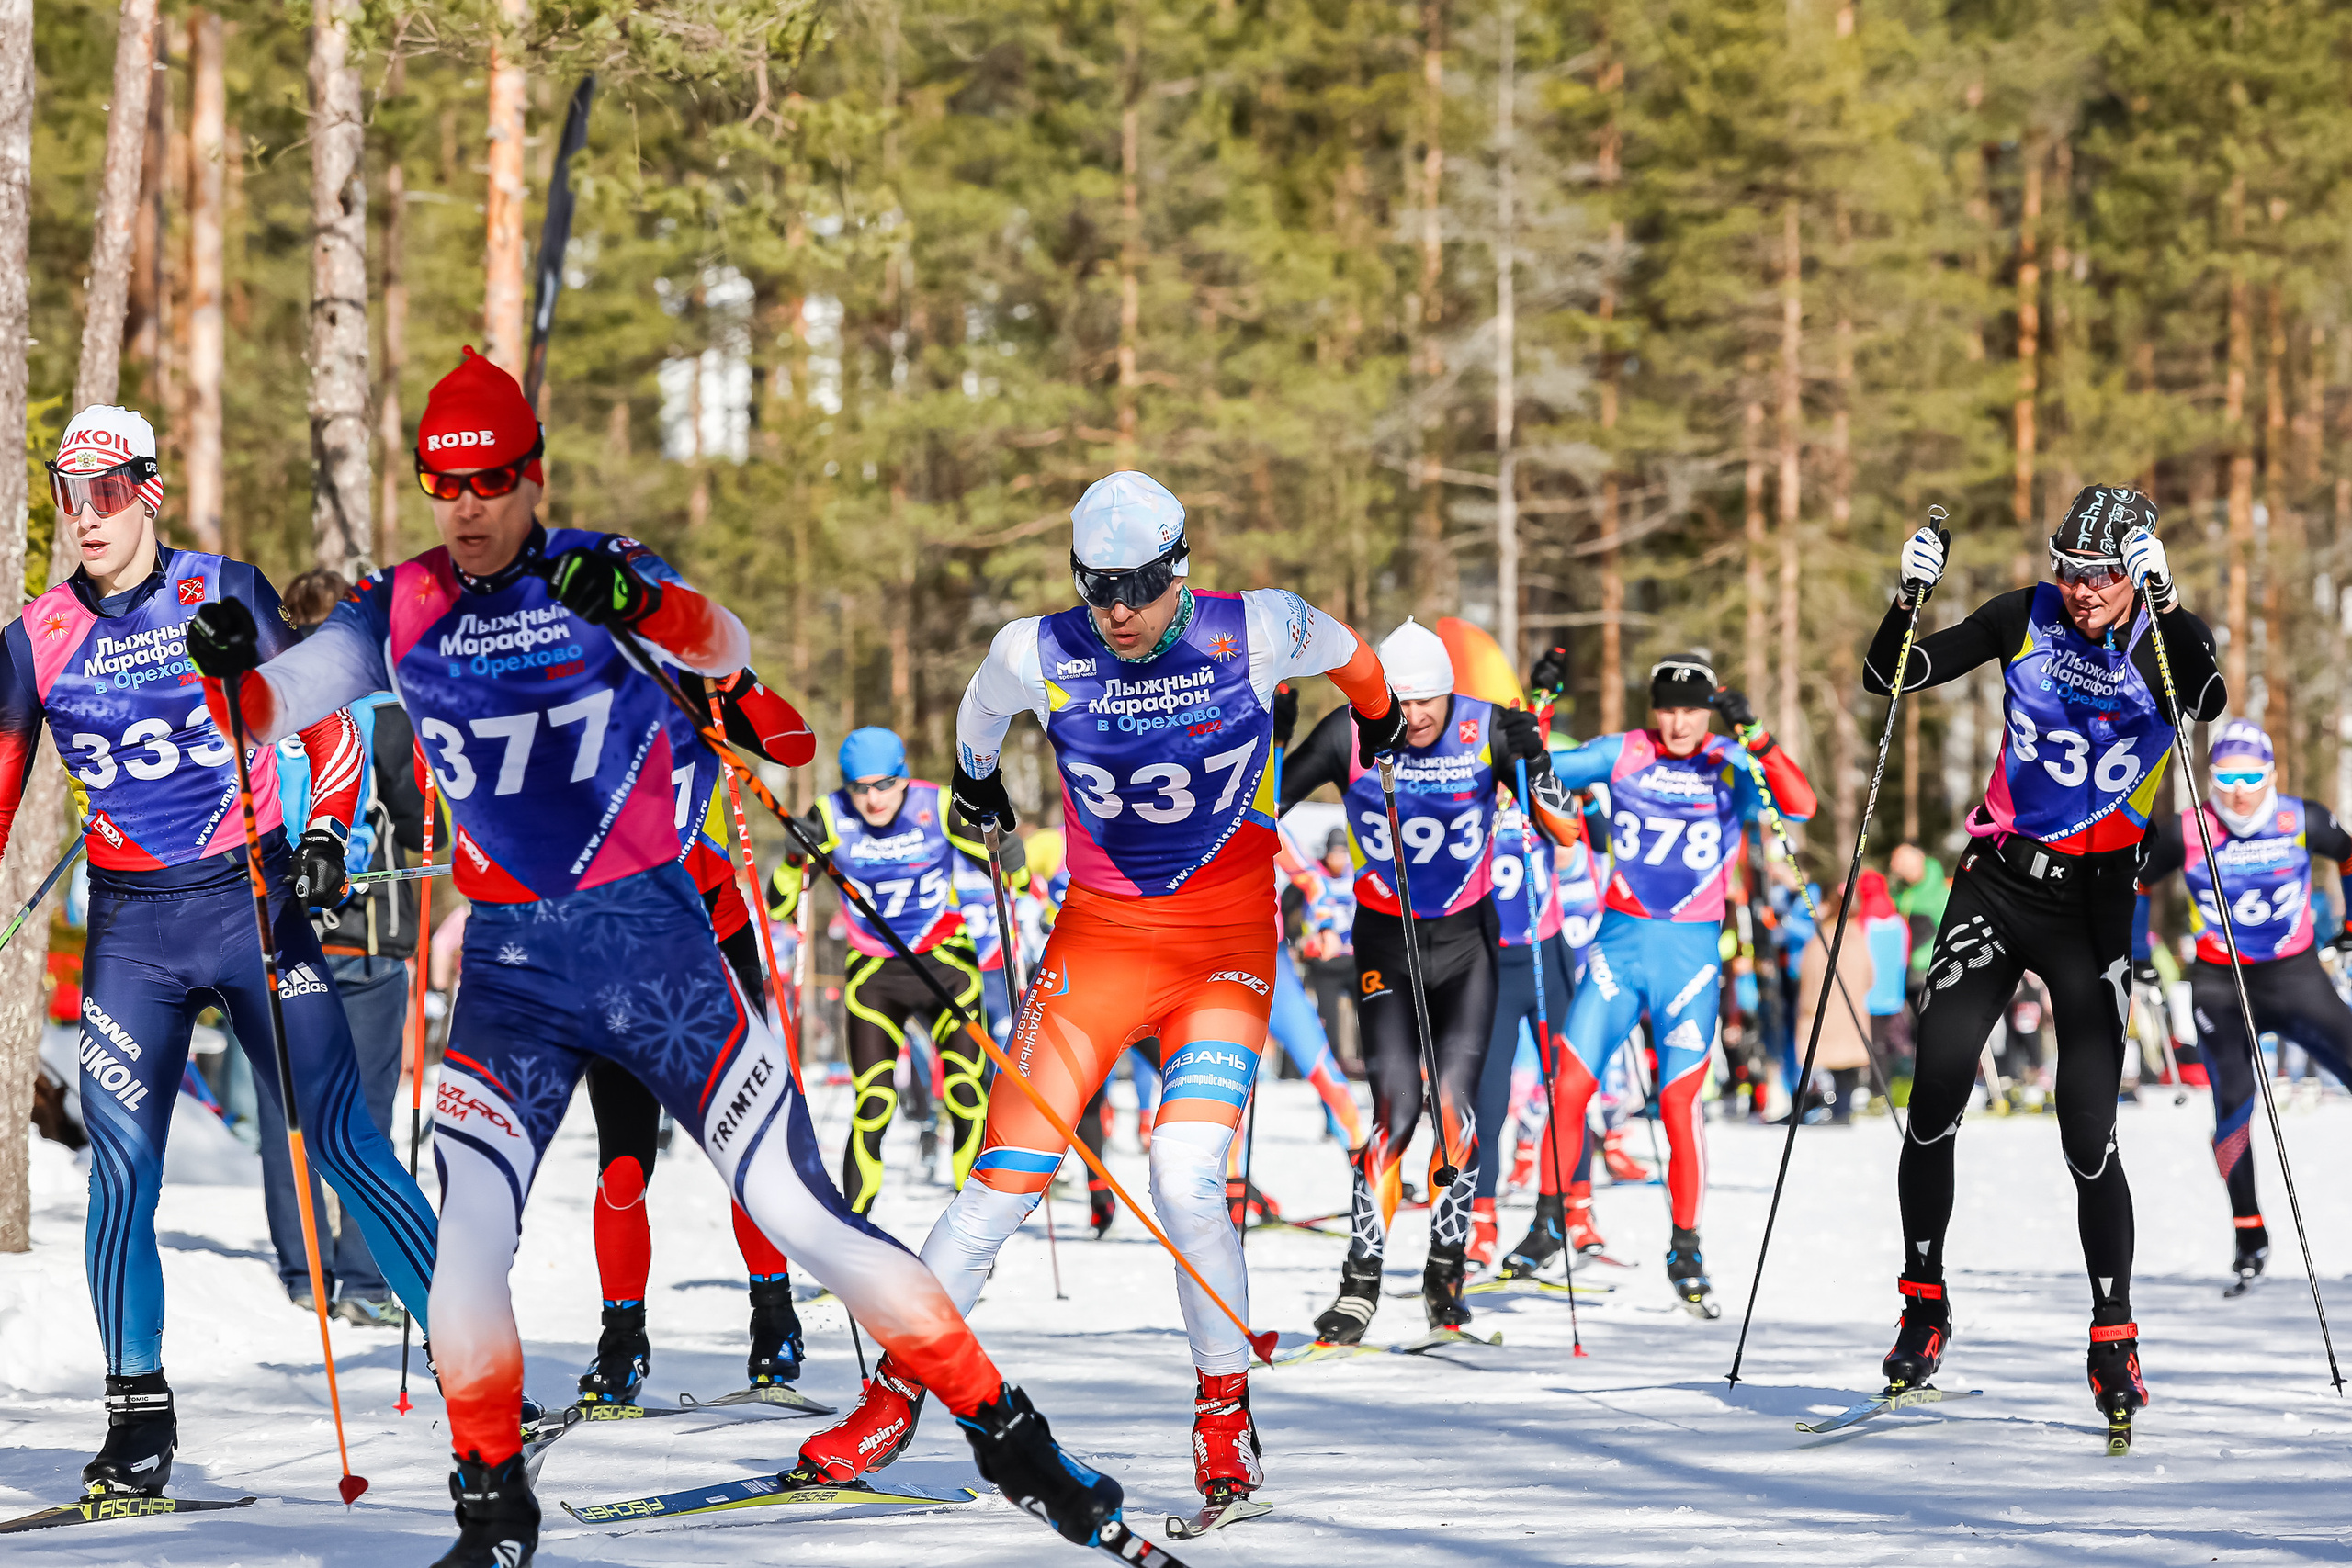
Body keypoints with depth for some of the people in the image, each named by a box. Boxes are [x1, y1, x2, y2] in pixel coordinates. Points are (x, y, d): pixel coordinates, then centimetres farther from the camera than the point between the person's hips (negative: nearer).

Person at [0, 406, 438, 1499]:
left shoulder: (225, 595, -2)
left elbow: (327, 723, 4)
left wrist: (326, 833, -11)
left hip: (255, 899, -2)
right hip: (131, 927, 2)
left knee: (341, 1142, -7)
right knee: (122, 1167, -8)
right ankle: (139, 1415, 2)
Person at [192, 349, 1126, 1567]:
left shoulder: (597, 575, -4)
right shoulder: (401, 614, 4)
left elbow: (722, 649, -21)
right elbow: (267, 710, 1)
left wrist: (643, 606, -42)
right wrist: (229, 668, -22)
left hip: (652, 944, -2)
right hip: (509, 966, 2)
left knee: (799, 1213, -5)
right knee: (469, 1228, -14)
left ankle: (1007, 1435, 5)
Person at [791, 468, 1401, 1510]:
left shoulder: (1254, 633, -13)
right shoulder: (1040, 655, -10)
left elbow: (1342, 652, 11)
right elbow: (982, 711, 15)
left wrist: (1380, 719, 31)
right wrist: (976, 781, 35)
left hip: (1224, 949, -1)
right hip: (1098, 936, 1)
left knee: (1186, 1186, -18)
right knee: (1006, 1180, -6)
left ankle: (1224, 1413, 3)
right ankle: (893, 1398, 9)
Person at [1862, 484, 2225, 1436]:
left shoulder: (2164, 641, -5)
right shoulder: (2027, 618, 1)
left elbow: (2207, 702, -29)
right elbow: (1888, 677, 3)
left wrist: (2162, 602, -37)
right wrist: (1908, 601, -15)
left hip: (2092, 903, -2)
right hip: (1994, 883, 2)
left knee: (2087, 1140, -8)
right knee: (1932, 1107, -8)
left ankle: (2113, 1338, 8)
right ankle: (1923, 1306, 12)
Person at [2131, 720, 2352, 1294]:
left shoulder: (2302, 822, -8)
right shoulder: (2185, 833, -9)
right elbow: (2132, 882, 9)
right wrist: (2135, 954, 9)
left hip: (2295, 976, 1)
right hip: (2219, 983, -1)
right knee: (2233, 1102, -16)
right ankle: (2249, 1235, -4)